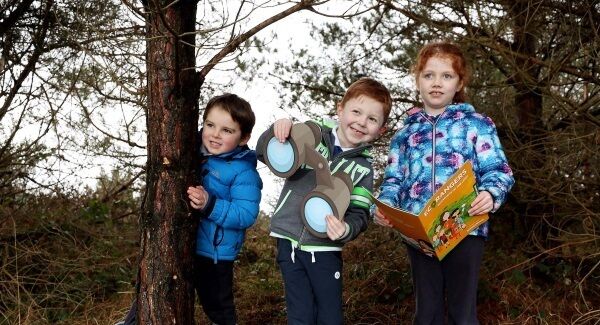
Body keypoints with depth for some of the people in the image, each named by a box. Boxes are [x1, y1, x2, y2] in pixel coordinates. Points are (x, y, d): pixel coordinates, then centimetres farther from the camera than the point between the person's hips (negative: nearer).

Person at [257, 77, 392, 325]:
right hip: (289, 241, -1)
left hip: (325, 249, 1)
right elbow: (264, 155, 1)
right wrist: (277, 130, -19)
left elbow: (359, 214, -3)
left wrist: (347, 229, -25)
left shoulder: (363, 167, 1)